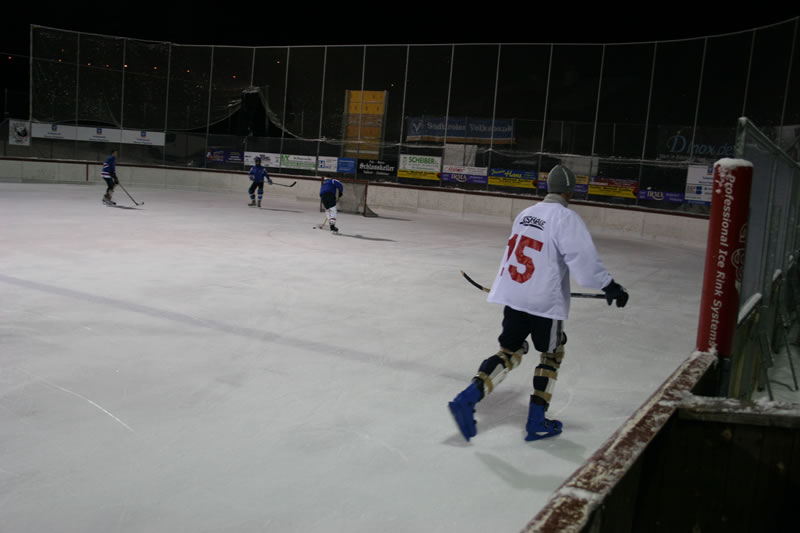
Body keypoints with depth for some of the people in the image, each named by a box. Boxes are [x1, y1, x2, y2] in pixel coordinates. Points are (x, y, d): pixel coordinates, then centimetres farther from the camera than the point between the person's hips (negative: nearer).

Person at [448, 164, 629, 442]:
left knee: (510, 351, 14)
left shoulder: (526, 213, 12)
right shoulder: (566, 218, -11)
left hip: (512, 295, 6)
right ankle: (536, 423, 16)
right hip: (545, 301, -6)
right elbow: (584, 258, -21)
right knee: (551, 355, 13)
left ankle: (468, 398, -2)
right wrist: (610, 286, -18)